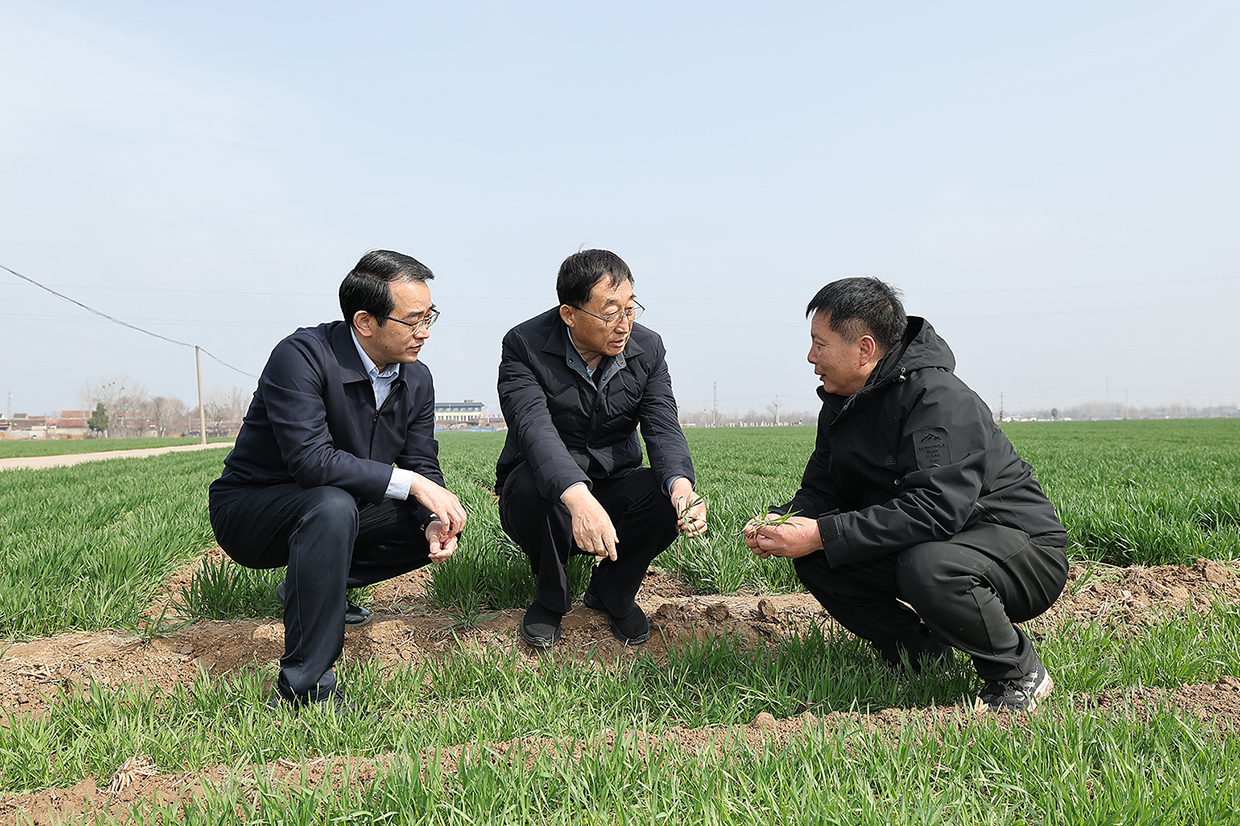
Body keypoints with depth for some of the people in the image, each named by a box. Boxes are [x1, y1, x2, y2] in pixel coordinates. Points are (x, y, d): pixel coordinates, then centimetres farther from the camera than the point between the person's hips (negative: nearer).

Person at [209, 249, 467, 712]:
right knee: (332, 505, -38)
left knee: (437, 528, -8)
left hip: (329, 508, 7)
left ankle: (308, 584, 8)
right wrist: (410, 483, -35)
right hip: (248, 509, -7)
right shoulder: (301, 357, -25)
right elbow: (310, 459, -35)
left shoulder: (416, 379, -4)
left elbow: (423, 466, -3)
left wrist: (435, 522, -24)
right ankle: (305, 688, -32)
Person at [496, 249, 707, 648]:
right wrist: (578, 498, -53)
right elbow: (535, 430, -33)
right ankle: (551, 597, -6)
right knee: (530, 482, -36)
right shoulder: (525, 345, -18)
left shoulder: (648, 349, -5)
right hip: (546, 494, -3)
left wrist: (681, 484, -38)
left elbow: (664, 429, -13)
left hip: (612, 487, 3)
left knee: (668, 496, -26)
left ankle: (613, 592, 3)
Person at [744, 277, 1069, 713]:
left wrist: (822, 534, -34)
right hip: (919, 545, 8)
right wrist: (782, 520, -16)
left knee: (928, 567, -39)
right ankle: (919, 649, 6)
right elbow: (822, 491, 8)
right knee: (814, 559, -11)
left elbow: (934, 509, -34)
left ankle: (1019, 673, -10)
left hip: (1025, 549, -7)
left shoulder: (940, 399, -23)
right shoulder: (840, 405, 4)